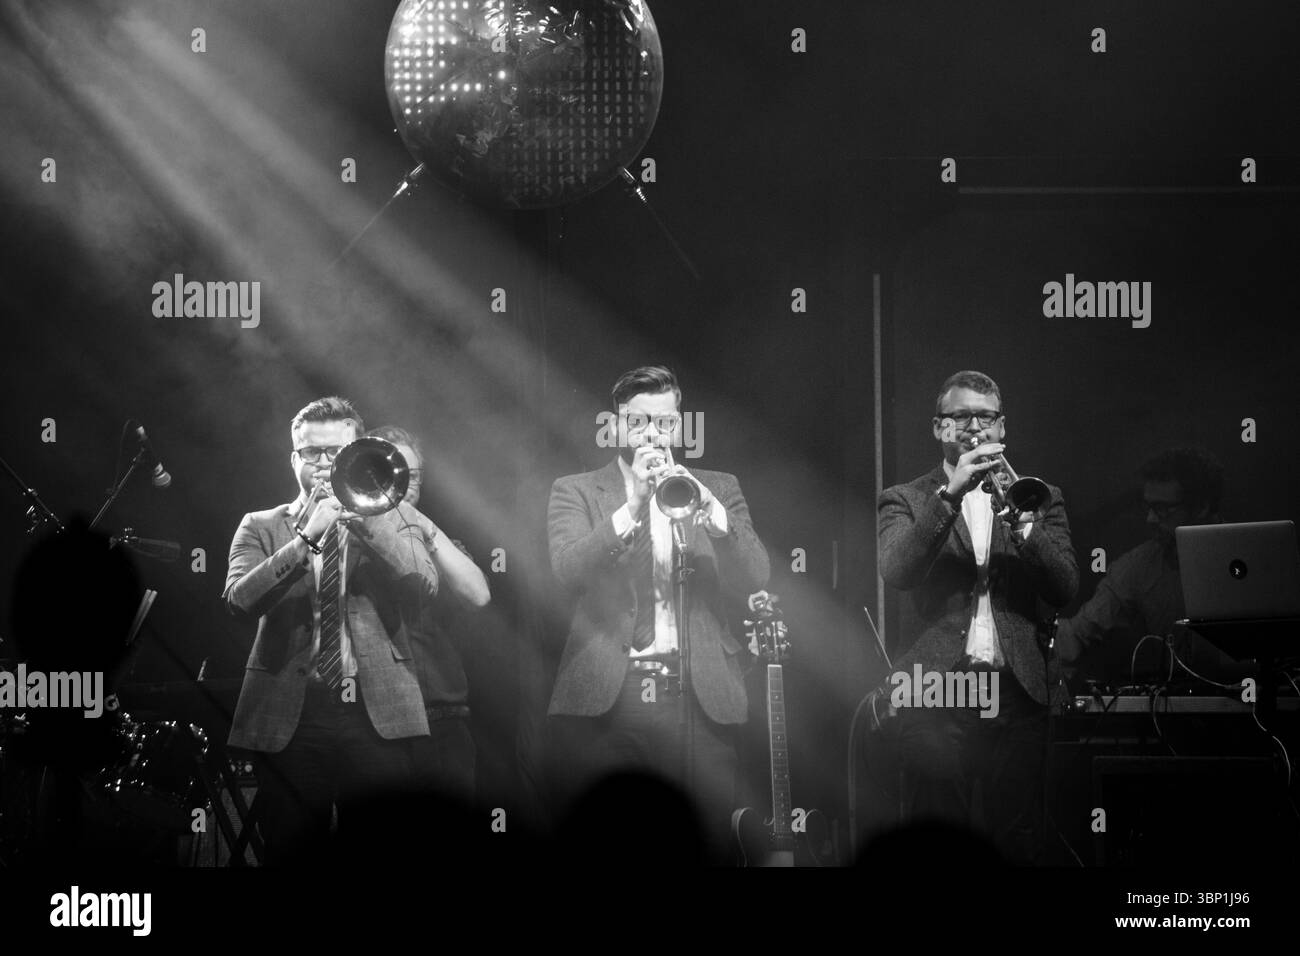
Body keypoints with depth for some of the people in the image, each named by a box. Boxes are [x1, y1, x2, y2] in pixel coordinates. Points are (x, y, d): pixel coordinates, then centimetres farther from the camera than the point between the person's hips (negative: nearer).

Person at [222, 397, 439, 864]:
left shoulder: (391, 516, 14)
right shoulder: (261, 527, 12)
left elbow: (424, 588, -4)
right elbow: (239, 599, -6)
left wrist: (363, 518, -12)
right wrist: (305, 538, -15)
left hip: (377, 714, 0)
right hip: (289, 718, 0)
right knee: (291, 855, 0)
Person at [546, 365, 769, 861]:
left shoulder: (719, 488, 17)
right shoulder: (575, 491, 12)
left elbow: (753, 579, 3)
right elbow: (567, 571, -6)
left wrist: (710, 512, -12)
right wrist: (631, 509, -16)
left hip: (699, 700, 1)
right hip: (604, 697, -1)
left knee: (705, 846, -7)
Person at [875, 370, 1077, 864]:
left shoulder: (1041, 499, 16)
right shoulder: (904, 500, 11)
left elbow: (1064, 589, 2)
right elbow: (895, 572, -9)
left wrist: (1021, 523, -12)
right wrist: (950, 494, -15)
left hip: (1016, 692, 1)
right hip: (936, 694, -1)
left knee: (1018, 841, -2)